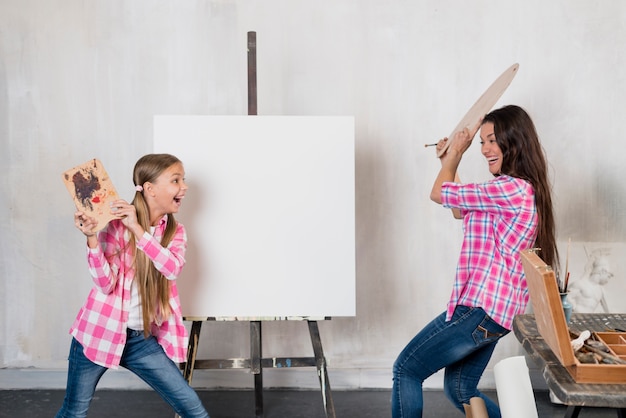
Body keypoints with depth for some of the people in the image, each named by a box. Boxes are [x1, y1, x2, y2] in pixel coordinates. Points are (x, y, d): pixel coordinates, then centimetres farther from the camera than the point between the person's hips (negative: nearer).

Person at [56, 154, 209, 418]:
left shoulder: (175, 231, 2)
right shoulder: (118, 224, -10)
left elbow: (173, 269, -20)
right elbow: (105, 284, -17)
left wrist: (138, 229, -28)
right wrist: (91, 238, -30)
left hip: (142, 339, 3)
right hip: (100, 331, -3)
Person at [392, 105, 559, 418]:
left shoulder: (511, 188, -18)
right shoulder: (525, 189, 14)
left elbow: (439, 194, -9)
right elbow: (459, 210, 26)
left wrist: (455, 152, 7)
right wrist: (450, 160, 25)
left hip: (479, 309, -10)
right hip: (495, 310, 10)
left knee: (406, 370, 3)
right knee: (460, 389, 20)